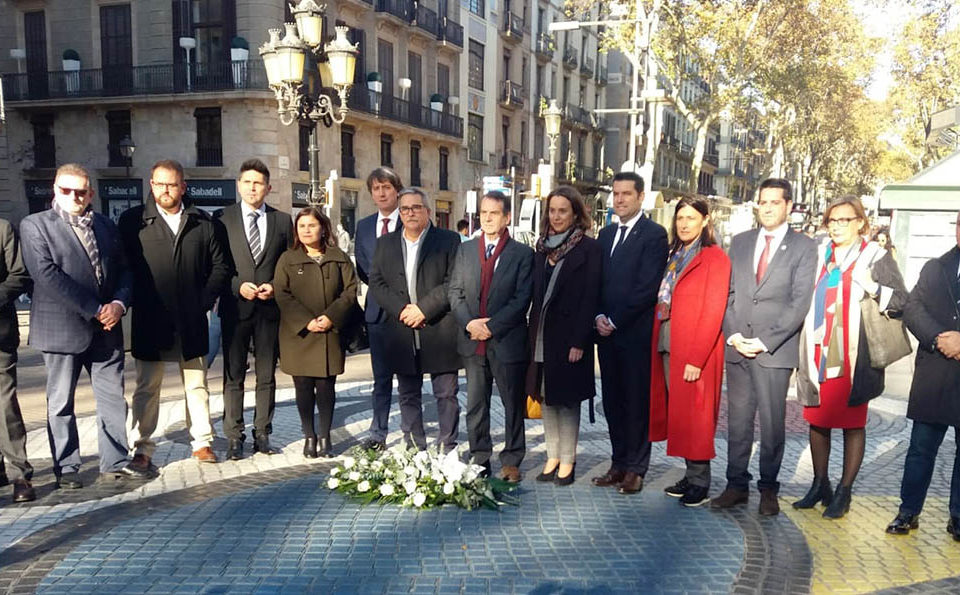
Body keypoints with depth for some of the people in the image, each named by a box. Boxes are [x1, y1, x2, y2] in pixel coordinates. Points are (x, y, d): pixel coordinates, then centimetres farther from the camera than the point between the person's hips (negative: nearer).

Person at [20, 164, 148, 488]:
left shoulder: (106, 225, 13)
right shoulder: (35, 225, -2)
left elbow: (124, 269, 11)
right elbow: (48, 275, -13)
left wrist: (119, 303, -9)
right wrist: (94, 310, -17)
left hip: (106, 327, 4)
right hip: (62, 329, -4)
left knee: (113, 397, 7)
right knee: (61, 403, 6)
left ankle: (115, 461, 17)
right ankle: (66, 468, 17)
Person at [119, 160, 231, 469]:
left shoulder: (202, 222, 6)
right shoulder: (132, 220, 1)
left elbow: (220, 266, 8)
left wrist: (205, 299, -1)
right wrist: (137, 301, -5)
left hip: (192, 320, 2)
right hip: (150, 321, -2)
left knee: (197, 385, 11)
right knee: (147, 387, 7)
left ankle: (201, 442, 22)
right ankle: (142, 448, 17)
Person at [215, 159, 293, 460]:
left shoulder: (282, 221, 7)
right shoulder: (223, 218, 3)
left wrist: (275, 287, -8)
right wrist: (238, 285, -12)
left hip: (270, 308, 2)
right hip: (235, 307, -1)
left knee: (267, 376, 8)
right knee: (233, 375, 4)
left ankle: (262, 434, 19)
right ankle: (234, 437, 12)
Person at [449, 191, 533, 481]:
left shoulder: (523, 254, -2)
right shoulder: (465, 250, 10)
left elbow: (522, 299, -9)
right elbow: (455, 291, 6)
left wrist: (491, 327, -15)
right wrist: (469, 323, -10)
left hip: (507, 341, -3)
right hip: (472, 341, 3)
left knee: (513, 405, 7)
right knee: (475, 406, 10)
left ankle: (511, 462, 20)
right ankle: (479, 459, 23)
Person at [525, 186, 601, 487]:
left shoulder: (588, 248, -7)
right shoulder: (543, 248, 10)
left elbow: (589, 298, -11)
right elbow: (537, 295, 12)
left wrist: (579, 341, -16)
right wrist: (533, 333, 5)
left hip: (568, 336, -6)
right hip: (542, 335, 6)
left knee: (567, 398, 3)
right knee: (546, 397, 11)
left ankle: (568, 460, 15)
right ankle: (552, 457, 22)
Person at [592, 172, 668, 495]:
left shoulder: (654, 235, -6)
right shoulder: (605, 234, 15)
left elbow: (647, 287, -14)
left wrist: (614, 321, -13)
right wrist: (598, 317, -1)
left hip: (636, 333, -6)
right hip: (607, 332, 6)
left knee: (637, 402, 3)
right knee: (612, 401, 11)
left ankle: (635, 469, 13)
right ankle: (619, 464, 23)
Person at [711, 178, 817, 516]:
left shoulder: (804, 248, 1)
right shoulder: (740, 242, 13)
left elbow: (800, 303, -6)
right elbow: (728, 292, 11)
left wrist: (765, 342, -12)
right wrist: (733, 335, -2)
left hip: (775, 349, -3)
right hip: (737, 346, 3)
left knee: (772, 423, 4)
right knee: (737, 421, 8)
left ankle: (768, 488, 17)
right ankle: (736, 485, 17)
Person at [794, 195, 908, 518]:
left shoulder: (875, 256, -1)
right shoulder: (819, 255, 10)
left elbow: (902, 300, -3)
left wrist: (874, 289, -20)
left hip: (853, 357, -4)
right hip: (818, 354, 4)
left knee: (852, 423, 4)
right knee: (817, 420, 10)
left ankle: (844, 491, 16)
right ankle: (820, 485, 25)